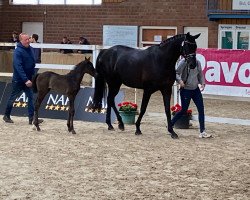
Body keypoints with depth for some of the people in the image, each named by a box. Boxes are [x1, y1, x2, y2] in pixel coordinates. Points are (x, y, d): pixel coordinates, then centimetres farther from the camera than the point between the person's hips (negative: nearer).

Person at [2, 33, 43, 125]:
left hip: (28, 79, 6)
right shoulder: (18, 51, -19)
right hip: (18, 79, -6)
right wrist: (26, 80, -31)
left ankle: (32, 118, 0)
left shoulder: (30, 49, 3)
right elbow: (18, 67, -26)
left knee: (30, 97, -1)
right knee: (13, 98, 7)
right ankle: (6, 116, 23)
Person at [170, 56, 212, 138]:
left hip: (196, 89, 6)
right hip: (185, 90, -6)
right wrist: (180, 81, -33)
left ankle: (202, 132, 4)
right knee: (184, 110, 3)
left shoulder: (197, 62, 4)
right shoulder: (183, 62, -12)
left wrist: (202, 83, 1)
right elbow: (176, 73, -16)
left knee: (201, 109, -1)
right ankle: (170, 125, 24)